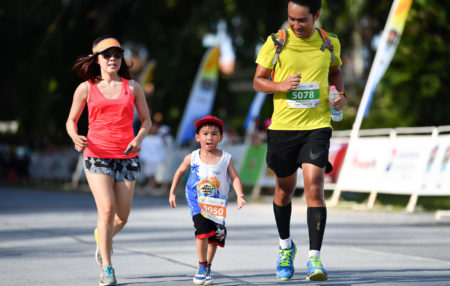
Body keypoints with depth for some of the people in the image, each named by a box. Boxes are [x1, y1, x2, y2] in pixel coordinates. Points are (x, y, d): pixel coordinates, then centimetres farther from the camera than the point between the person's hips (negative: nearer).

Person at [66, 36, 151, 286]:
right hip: (97, 155, -2)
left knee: (122, 218, 3)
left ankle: (102, 238, 38)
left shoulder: (132, 87, 8)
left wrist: (138, 139, -8)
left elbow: (146, 120, 13)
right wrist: (75, 137, -11)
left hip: (126, 157, 2)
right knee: (107, 209, -18)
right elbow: (71, 120, 11)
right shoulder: (86, 88, 4)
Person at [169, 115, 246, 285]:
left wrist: (240, 195, -22)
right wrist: (172, 193, 10)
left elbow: (235, 178, -7)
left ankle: (207, 267, 24)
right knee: (203, 230, -19)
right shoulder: (192, 158, -4)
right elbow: (180, 172, 11)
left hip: (218, 204, 2)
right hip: (198, 201, -2)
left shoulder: (226, 159, -5)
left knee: (216, 236, 7)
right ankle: (202, 266, -6)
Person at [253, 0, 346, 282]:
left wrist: (341, 95, 2)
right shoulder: (276, 42, -4)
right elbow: (258, 80, 3)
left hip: (317, 125, 0)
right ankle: (285, 246, 38)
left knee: (314, 189, -14)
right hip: (283, 126, 0)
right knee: (285, 189, 13)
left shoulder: (330, 42, 2)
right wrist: (280, 85, -17)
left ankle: (314, 258, -13)